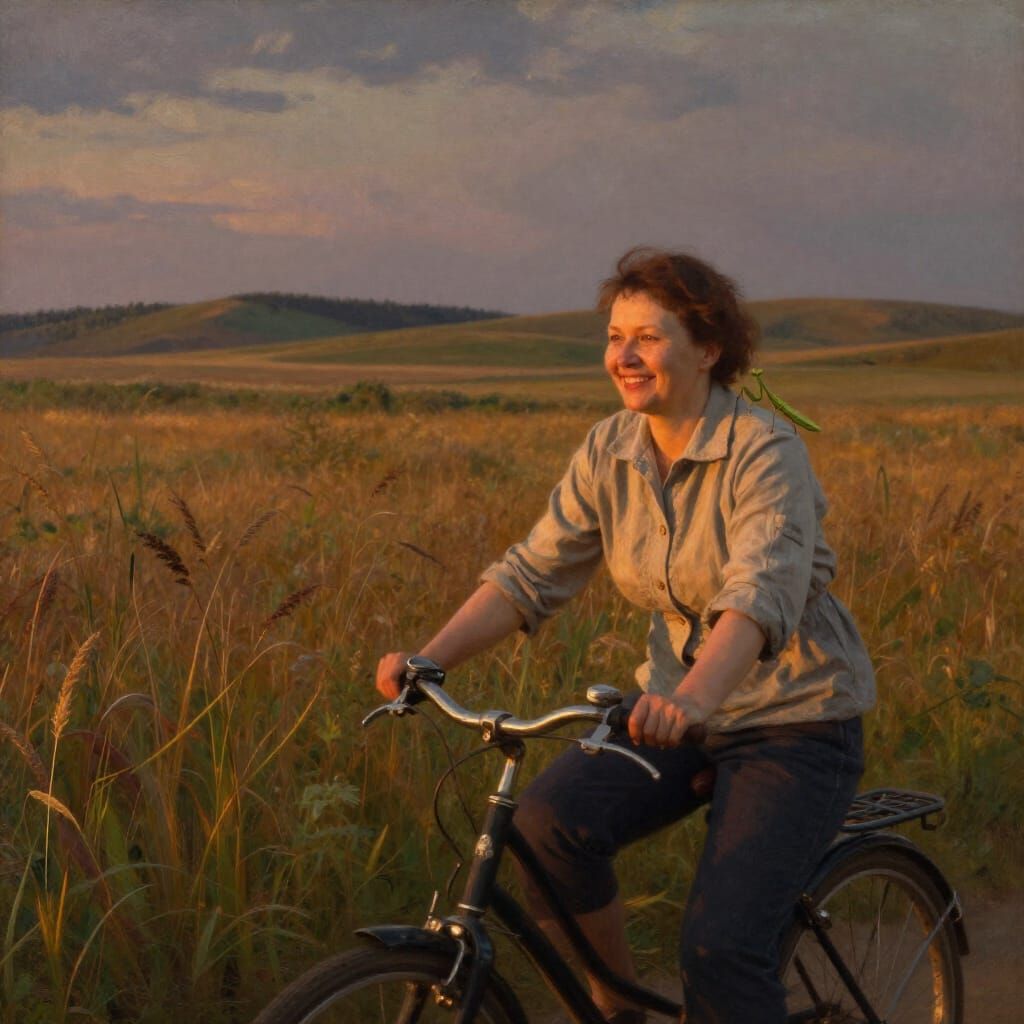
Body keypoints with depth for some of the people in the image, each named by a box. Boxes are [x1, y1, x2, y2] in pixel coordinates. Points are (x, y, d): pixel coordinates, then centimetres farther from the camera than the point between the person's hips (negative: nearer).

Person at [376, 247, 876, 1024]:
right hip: (675, 711, 5)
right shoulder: (609, 452, -1)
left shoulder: (766, 452, -19)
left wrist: (693, 698, -53)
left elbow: (762, 592, -34)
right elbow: (533, 573, -5)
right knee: (550, 820, -22)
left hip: (796, 725, -5)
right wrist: (429, 659, -21)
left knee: (720, 952, -19)